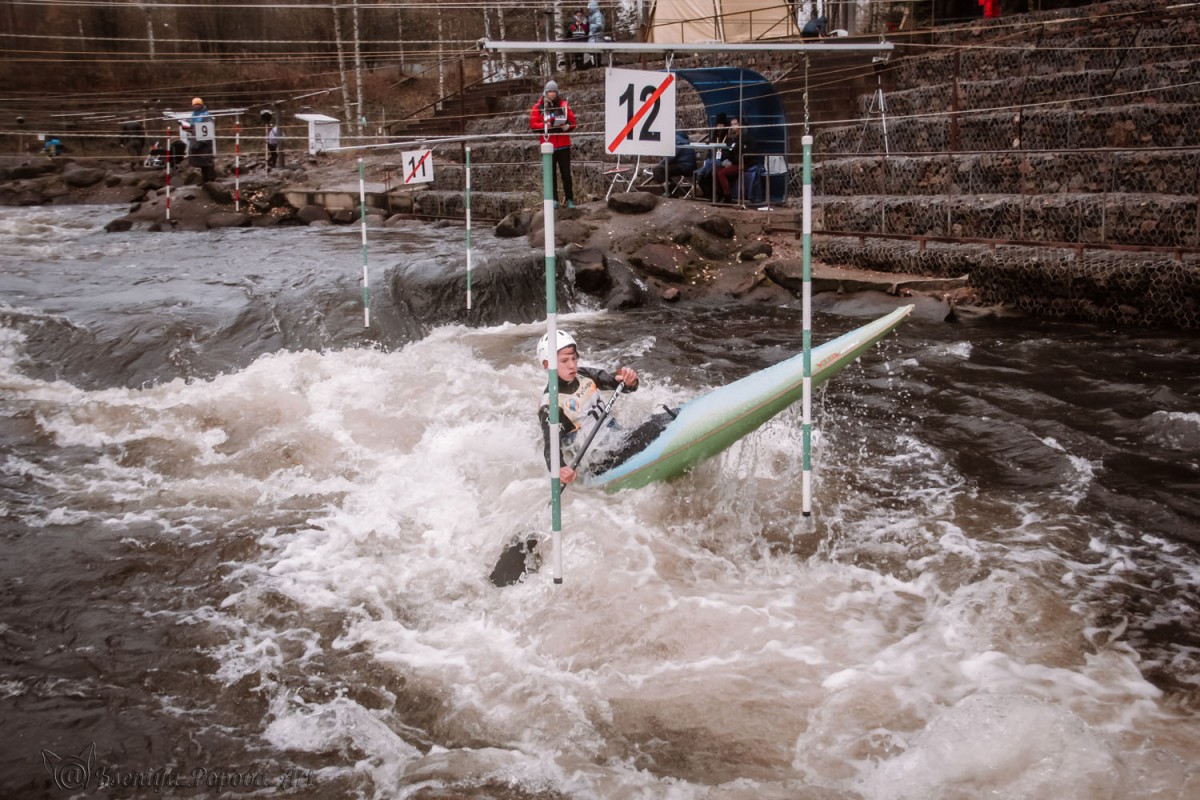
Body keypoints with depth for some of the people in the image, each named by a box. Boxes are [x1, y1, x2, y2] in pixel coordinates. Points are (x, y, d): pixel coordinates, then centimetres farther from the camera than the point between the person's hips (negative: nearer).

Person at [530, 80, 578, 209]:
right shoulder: (539, 107, 1)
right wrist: (545, 125, -17)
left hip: (563, 145, 0)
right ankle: (554, 200, 9)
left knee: (566, 173, 1)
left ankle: (569, 199, 7)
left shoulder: (564, 104, 3)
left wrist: (567, 126, -17)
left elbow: (572, 121, 4)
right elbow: (533, 124, -2)